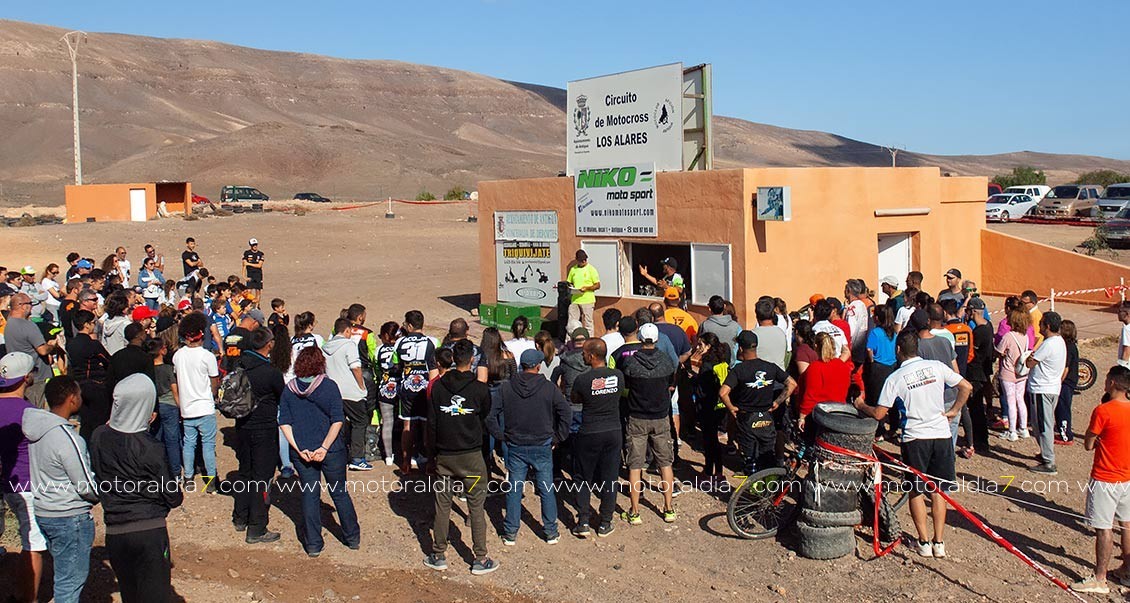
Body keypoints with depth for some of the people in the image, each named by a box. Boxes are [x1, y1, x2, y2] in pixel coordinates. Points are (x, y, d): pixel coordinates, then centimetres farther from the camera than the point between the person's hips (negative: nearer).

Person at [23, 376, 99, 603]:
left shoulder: (38, 428, 1)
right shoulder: (67, 438, -25)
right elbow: (88, 487, -20)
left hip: (42, 512, 9)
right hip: (69, 518, -9)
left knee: (64, 574, 23)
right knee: (70, 580, 3)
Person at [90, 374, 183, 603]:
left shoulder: (99, 436, -4)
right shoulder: (149, 448, -17)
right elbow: (172, 498, -11)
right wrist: (178, 493, 14)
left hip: (114, 531, 5)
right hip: (149, 531, -5)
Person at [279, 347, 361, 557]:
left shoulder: (289, 389, 0)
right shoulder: (329, 386, -9)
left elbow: (284, 423, -3)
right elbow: (337, 421, -15)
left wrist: (299, 449, -7)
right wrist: (324, 447, -14)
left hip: (302, 453, 2)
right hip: (332, 452, -2)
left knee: (309, 495, 12)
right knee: (340, 493, 13)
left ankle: (313, 544, 15)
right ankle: (353, 538, 25)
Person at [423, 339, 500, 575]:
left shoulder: (438, 387, -2)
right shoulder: (480, 389, -10)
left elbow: (431, 423, 1)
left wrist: (432, 454, 9)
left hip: (444, 456, 3)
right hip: (471, 456, -3)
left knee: (442, 505, 11)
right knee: (476, 506, 5)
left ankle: (439, 555, 19)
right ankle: (480, 559, 9)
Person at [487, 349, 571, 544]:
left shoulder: (506, 388, -4)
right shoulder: (549, 388, -8)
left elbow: (490, 416, -5)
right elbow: (567, 413, -9)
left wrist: (501, 436, 6)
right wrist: (556, 438, 0)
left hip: (515, 447, 1)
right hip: (542, 447, -1)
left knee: (513, 491, 11)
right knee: (546, 490, 11)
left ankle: (511, 533, 17)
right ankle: (551, 532, 18)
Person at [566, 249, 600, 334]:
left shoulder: (591, 269, -2)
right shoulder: (573, 269, 11)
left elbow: (597, 285, -3)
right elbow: (568, 282, 19)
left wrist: (587, 288, -19)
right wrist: (570, 286, -4)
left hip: (587, 300, -4)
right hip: (574, 300, 4)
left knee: (588, 323, 0)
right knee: (572, 323, 4)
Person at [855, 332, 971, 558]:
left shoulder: (895, 378, -6)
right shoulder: (937, 367, 1)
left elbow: (879, 414, -6)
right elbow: (966, 387, 2)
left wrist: (861, 406, 13)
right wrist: (954, 411, 11)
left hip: (915, 437, -3)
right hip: (941, 435, 3)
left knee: (917, 491, 12)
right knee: (938, 490, 13)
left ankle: (924, 542, 14)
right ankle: (939, 542, 15)